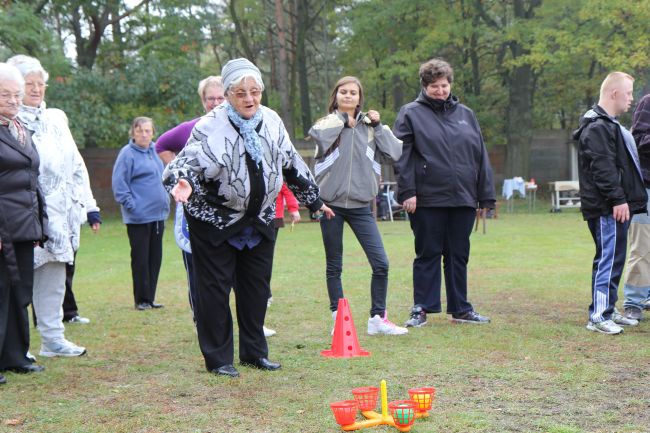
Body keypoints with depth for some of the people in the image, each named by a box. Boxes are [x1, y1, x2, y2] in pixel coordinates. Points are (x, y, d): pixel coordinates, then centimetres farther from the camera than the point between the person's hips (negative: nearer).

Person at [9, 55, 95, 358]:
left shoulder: (56, 119, 16)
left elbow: (76, 165, 19)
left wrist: (88, 205, 14)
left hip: (59, 213, 6)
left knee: (54, 277, 8)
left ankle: (53, 339, 15)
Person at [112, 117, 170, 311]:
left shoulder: (154, 152, 12)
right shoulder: (128, 153, -10)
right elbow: (119, 184, -13)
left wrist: (165, 201, 17)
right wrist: (131, 205, -17)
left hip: (158, 215, 7)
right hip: (139, 217, -7)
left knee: (155, 258, 9)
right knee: (140, 259, -1)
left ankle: (150, 297, 18)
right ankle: (141, 300, 7)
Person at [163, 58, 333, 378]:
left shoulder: (271, 122, 2)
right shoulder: (211, 127, -16)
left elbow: (292, 165, 15)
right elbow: (190, 161, -27)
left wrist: (313, 200, 23)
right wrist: (182, 181, -51)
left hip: (259, 220, 5)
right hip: (214, 221, -5)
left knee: (256, 287, 11)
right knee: (215, 288, -1)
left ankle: (255, 352, 24)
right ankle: (218, 358, 10)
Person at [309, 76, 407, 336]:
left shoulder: (369, 127, 8)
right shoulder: (328, 123, 2)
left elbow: (394, 153, -2)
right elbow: (317, 134, -23)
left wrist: (378, 126, -4)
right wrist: (342, 120, -10)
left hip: (361, 205, 2)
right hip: (330, 203, -1)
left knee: (380, 263, -5)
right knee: (334, 266, 8)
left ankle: (378, 319, 6)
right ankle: (338, 318, 19)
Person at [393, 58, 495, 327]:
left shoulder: (465, 114, 14)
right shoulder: (411, 114, 1)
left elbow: (481, 157, 14)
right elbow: (402, 156, -6)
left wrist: (486, 196, 9)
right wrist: (407, 192, -15)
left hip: (463, 199, 4)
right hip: (428, 199, -4)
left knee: (459, 255, 10)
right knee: (428, 254, 2)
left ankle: (460, 309, 19)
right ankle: (421, 309, 9)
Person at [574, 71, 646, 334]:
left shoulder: (610, 125, 21)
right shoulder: (597, 128, -14)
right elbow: (603, 168, -22)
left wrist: (628, 199, 24)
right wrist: (618, 199, -23)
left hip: (618, 206, 11)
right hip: (607, 209, -11)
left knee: (614, 258, 14)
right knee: (609, 258, -11)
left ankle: (608, 310, 22)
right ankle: (598, 316, -10)